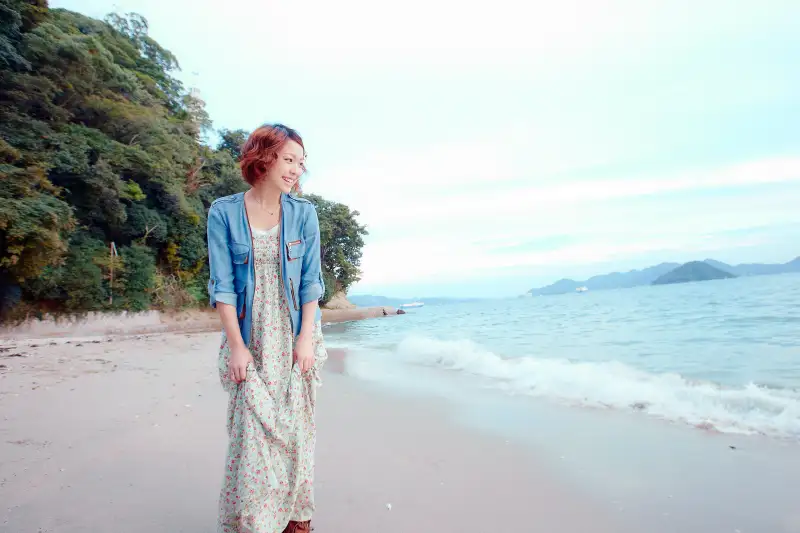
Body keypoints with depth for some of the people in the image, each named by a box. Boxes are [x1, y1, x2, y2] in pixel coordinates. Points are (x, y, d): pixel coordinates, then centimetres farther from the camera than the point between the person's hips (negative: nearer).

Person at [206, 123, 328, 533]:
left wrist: (306, 339, -7)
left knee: (295, 429, 8)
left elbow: (310, 280, -1)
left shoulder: (303, 212, 0)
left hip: (295, 336, 1)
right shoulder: (223, 212, -4)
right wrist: (237, 346, -10)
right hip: (249, 336, -1)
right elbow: (222, 284, -6)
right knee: (251, 432, 1)